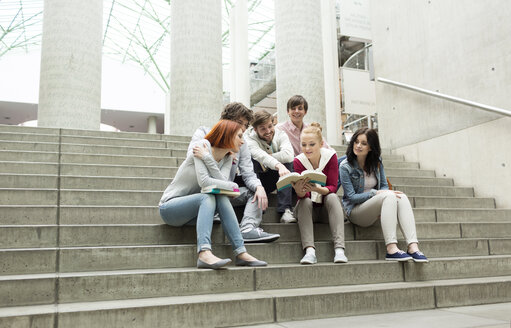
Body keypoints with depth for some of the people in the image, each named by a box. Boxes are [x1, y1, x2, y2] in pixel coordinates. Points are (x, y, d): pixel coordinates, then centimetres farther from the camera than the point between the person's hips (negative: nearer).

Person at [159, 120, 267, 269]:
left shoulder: (228, 159, 8)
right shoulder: (204, 145, -12)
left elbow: (222, 182, -14)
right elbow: (204, 181, -25)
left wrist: (206, 157, -20)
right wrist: (233, 186, -17)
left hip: (193, 207, 6)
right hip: (169, 206, -6)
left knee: (222, 199, -22)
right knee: (208, 197, -32)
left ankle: (241, 253, -28)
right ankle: (204, 254, -49)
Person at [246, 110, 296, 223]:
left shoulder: (280, 135, -7)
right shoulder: (249, 138, -17)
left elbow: (289, 155, -28)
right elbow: (260, 155, -40)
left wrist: (264, 160, -26)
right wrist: (278, 165, -58)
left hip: (274, 180, 2)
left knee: (287, 161, -24)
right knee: (250, 158, -28)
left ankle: (286, 210, -32)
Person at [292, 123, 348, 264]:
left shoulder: (330, 156, -13)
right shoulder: (298, 161, -14)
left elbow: (332, 187, -18)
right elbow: (302, 196, -20)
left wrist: (317, 189, -40)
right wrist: (299, 190, -46)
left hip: (326, 206, 0)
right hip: (308, 207, 0)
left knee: (332, 197, -31)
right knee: (304, 201, -31)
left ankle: (339, 249, -40)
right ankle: (309, 250, -42)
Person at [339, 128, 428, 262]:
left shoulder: (376, 161, 6)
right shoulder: (345, 166, -10)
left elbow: (384, 186, 8)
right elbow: (351, 197, -13)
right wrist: (376, 193, -23)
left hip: (374, 208, 5)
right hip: (355, 210, -5)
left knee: (402, 197, -25)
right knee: (388, 196, -32)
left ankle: (413, 247, -37)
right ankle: (391, 249, -42)